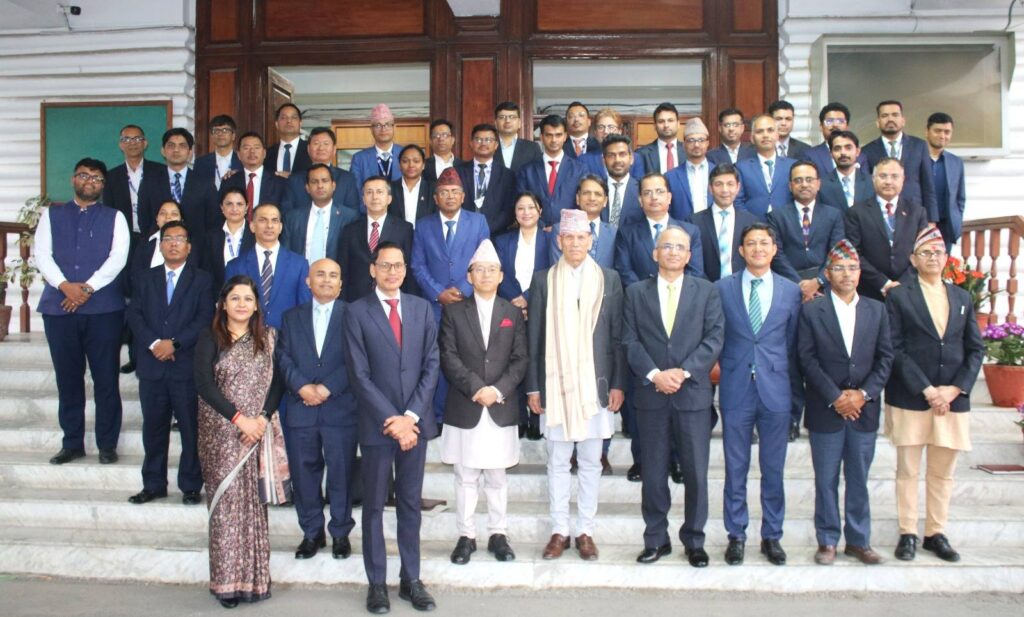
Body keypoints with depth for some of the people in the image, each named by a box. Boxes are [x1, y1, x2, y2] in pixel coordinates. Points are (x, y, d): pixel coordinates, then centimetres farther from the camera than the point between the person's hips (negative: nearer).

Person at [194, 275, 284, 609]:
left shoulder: (268, 337, 9)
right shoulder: (210, 338, 3)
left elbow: (277, 381, 3)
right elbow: (204, 384, -7)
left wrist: (263, 418, -12)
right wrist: (238, 418, -14)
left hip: (258, 430, 2)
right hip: (221, 431, -1)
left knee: (253, 501, 2)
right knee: (226, 500, -4)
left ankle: (253, 578, 9)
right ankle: (228, 580, 4)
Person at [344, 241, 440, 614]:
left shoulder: (422, 308, 6)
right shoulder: (358, 312, -3)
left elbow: (432, 365, 2)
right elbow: (359, 375, -8)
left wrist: (410, 416, -8)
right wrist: (391, 421, -13)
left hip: (415, 422, 3)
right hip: (377, 424, -2)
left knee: (411, 503, 11)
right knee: (374, 505, 8)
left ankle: (411, 580, 22)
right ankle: (377, 583, 19)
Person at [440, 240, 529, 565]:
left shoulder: (513, 313, 9)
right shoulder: (453, 311, 5)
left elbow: (521, 359, 2)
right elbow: (448, 357, -4)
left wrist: (498, 389, -12)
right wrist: (476, 388, -15)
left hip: (501, 409, 1)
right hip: (464, 409, -1)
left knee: (497, 477, 9)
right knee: (465, 478, 5)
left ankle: (498, 534, 19)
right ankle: (466, 535, 15)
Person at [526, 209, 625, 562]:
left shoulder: (609, 280, 5)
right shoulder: (543, 281, 4)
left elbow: (617, 336, 5)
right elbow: (534, 337, 4)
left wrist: (618, 384, 0)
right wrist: (533, 387, 0)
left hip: (594, 384, 0)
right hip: (555, 384, 0)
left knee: (591, 462, 7)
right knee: (557, 462, 7)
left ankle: (585, 531, 18)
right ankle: (559, 531, 18)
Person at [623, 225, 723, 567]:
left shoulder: (707, 291, 7)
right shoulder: (636, 293, 8)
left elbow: (714, 339, -2)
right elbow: (630, 341, 1)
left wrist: (683, 372, -13)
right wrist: (655, 374, -12)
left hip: (693, 394, 0)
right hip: (651, 395, 1)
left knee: (696, 472, 4)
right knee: (653, 472, 7)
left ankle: (694, 541, 19)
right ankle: (656, 539, 20)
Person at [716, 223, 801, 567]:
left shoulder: (791, 291, 6)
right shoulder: (723, 288, 3)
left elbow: (793, 343, 8)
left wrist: (795, 388, 6)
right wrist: (718, 371, 1)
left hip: (775, 390, 1)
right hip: (736, 389, -1)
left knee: (774, 469, 9)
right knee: (735, 469, 7)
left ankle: (772, 536, 22)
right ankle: (736, 535, 20)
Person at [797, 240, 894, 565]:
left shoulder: (876, 310, 8)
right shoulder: (811, 311, -1)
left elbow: (885, 358, 4)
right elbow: (807, 359, -6)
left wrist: (863, 394, -9)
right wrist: (835, 398, -13)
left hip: (864, 409, 2)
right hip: (825, 410, -2)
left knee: (859, 478, 10)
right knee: (826, 479, 5)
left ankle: (858, 540, 22)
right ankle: (827, 541, 16)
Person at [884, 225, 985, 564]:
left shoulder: (962, 298, 12)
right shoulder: (898, 297, -1)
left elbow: (976, 349, 8)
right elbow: (895, 349, -8)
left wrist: (954, 389, -6)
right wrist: (926, 390, -14)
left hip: (952, 399, 4)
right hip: (909, 399, -3)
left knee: (943, 472, 10)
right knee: (908, 471, 5)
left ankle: (936, 533, 21)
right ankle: (908, 533, 15)